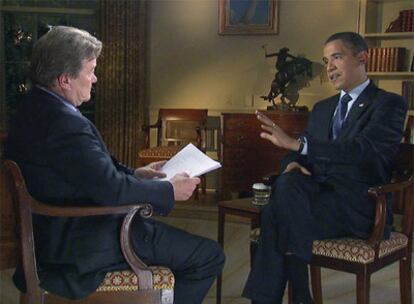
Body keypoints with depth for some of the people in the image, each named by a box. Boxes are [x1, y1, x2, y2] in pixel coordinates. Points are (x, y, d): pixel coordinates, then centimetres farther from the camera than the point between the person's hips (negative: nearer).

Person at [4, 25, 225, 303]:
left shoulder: (36, 109, 5)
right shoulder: (63, 123, -28)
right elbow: (111, 189, -29)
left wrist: (135, 174, 7)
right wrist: (170, 191, -15)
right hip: (82, 243, -11)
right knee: (209, 256, -7)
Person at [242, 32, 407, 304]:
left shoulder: (389, 104, -2)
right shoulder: (322, 108, 21)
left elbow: (365, 150, -21)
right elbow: (299, 151, 18)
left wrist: (297, 144, -31)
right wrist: (293, 163, -9)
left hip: (359, 207, -6)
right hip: (321, 191, 6)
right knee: (288, 182, -28)